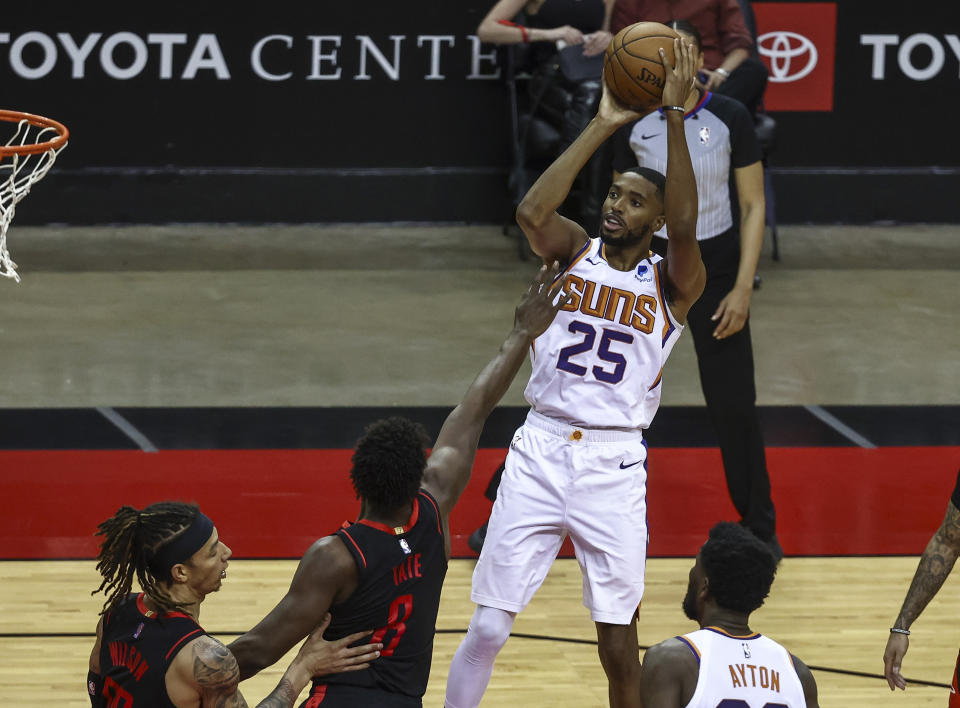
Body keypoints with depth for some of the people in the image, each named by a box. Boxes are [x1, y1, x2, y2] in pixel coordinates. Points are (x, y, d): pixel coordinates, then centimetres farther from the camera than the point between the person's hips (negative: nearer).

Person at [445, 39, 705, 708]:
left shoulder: (673, 283, 1)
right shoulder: (575, 251, 6)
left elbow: (684, 228, -20)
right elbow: (531, 212, -15)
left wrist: (675, 116, -23)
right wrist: (603, 126, -15)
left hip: (614, 462, -1)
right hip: (541, 448, 1)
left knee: (618, 637, 3)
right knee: (488, 626, 0)